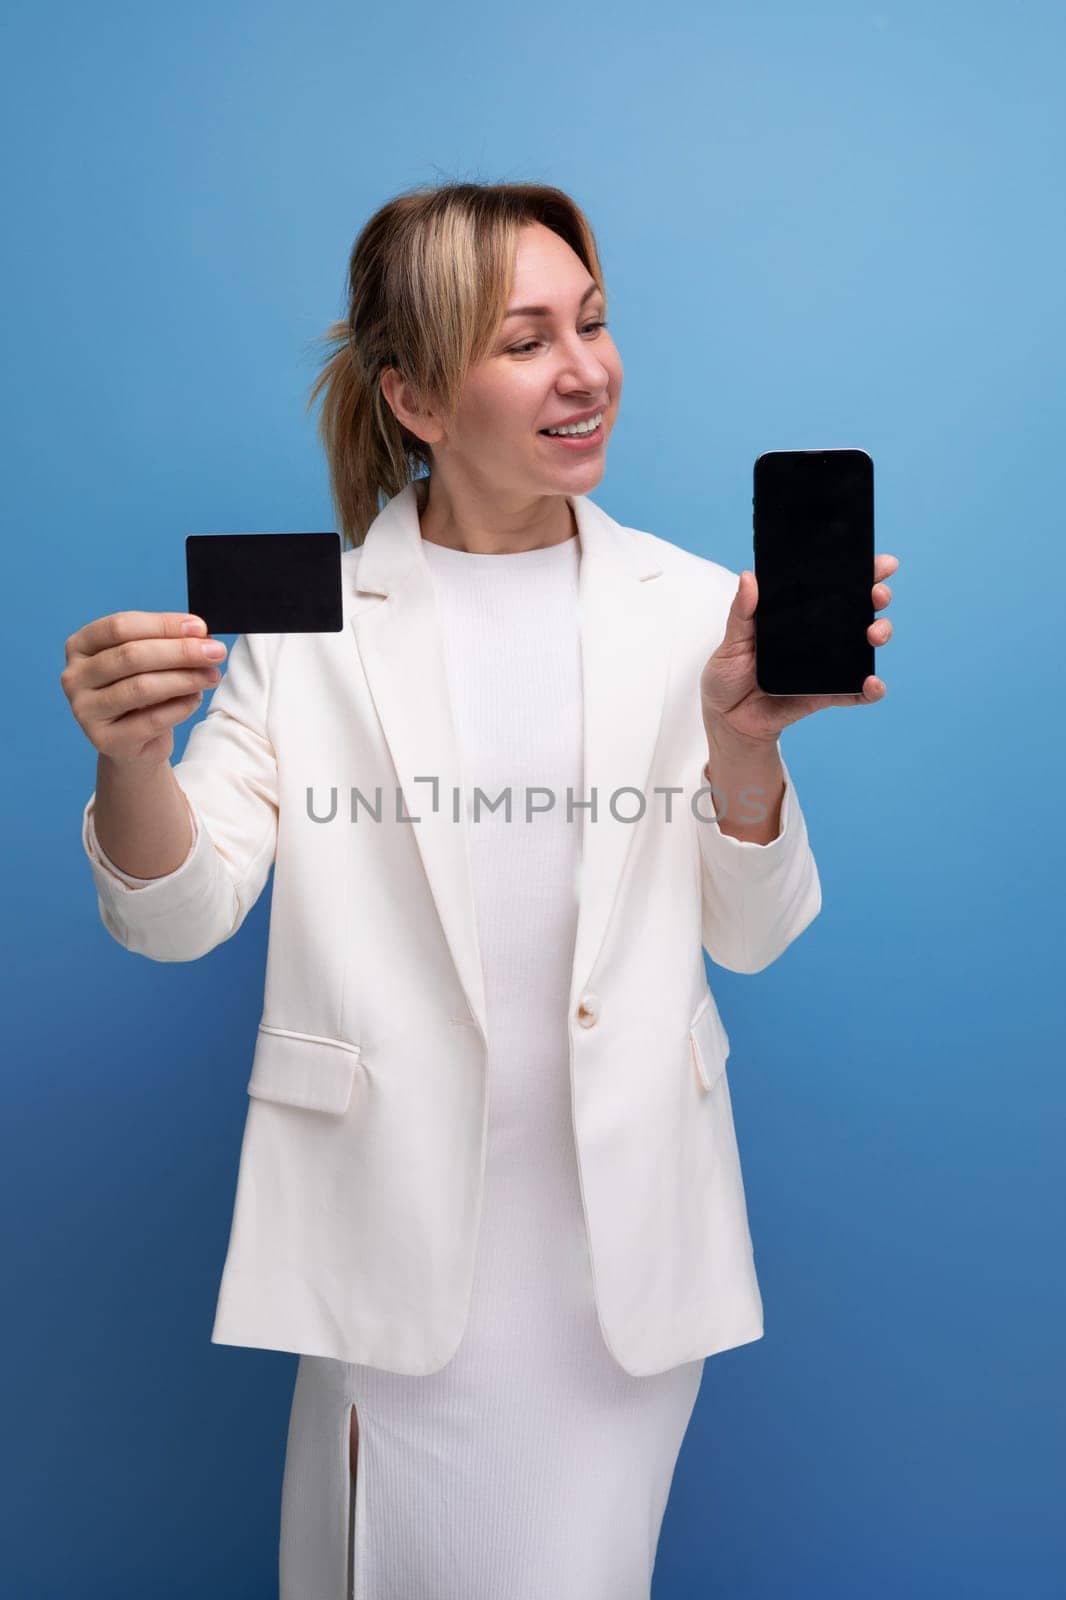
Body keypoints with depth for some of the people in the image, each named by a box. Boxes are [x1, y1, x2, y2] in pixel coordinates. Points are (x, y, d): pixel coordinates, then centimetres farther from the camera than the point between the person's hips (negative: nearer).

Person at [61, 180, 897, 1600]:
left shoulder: (691, 608, 2)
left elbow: (752, 935, 1)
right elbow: (180, 916, -6)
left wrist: (744, 744, -18)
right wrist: (129, 758, -27)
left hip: (628, 1226, 2)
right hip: (399, 1217, -1)